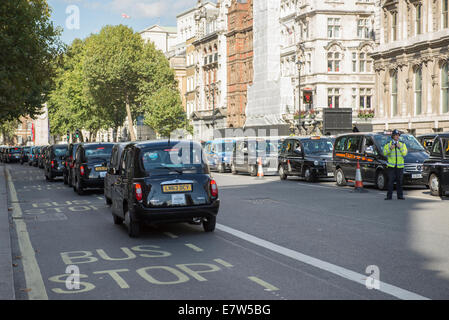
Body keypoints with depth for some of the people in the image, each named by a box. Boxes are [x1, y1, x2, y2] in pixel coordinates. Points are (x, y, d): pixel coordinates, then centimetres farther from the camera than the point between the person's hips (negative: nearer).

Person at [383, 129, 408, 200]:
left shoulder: (402, 144, 11)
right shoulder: (388, 145, 8)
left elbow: (404, 153, -2)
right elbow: (384, 153, -4)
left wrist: (400, 147, -14)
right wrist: (390, 148, -19)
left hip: (400, 166, 1)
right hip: (391, 166, -1)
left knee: (399, 182, 3)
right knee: (390, 181, -6)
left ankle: (400, 195, 9)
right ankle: (389, 196, -3)